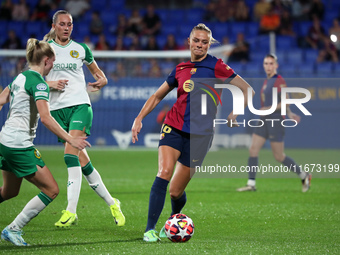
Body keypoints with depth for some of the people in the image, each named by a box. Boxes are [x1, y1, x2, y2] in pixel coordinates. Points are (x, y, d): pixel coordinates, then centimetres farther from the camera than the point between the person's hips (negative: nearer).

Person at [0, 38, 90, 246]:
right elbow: (46, 118, -25)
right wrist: (70, 139, -24)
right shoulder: (39, 82, -14)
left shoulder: (20, 77, 13)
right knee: (51, 190, -3)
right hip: (20, 145, -10)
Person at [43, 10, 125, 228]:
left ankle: (71, 211, -25)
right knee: (82, 161, 1)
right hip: (57, 108, 2)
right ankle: (111, 203, 15)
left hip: (80, 105, -2)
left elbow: (96, 70, 22)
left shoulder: (81, 49, 9)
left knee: (71, 153, -21)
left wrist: (102, 80, 0)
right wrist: (50, 83, -11)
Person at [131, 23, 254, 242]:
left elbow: (247, 90, 3)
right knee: (164, 173, -22)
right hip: (174, 127, 3)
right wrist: (139, 118, 11)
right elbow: (157, 96, 22)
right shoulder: (180, 69, 11)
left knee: (176, 191, -1)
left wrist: (234, 115, -5)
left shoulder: (216, 66, -1)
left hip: (200, 134, -3)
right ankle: (150, 229, -19)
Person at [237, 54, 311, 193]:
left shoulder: (280, 81, -11)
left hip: (275, 121, -8)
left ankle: (304, 176, 15)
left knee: (279, 156, -3)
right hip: (264, 122, 8)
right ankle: (251, 184, -4)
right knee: (253, 149, -4)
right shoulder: (267, 81, 16)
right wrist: (289, 113, 21)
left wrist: (268, 109, -21)